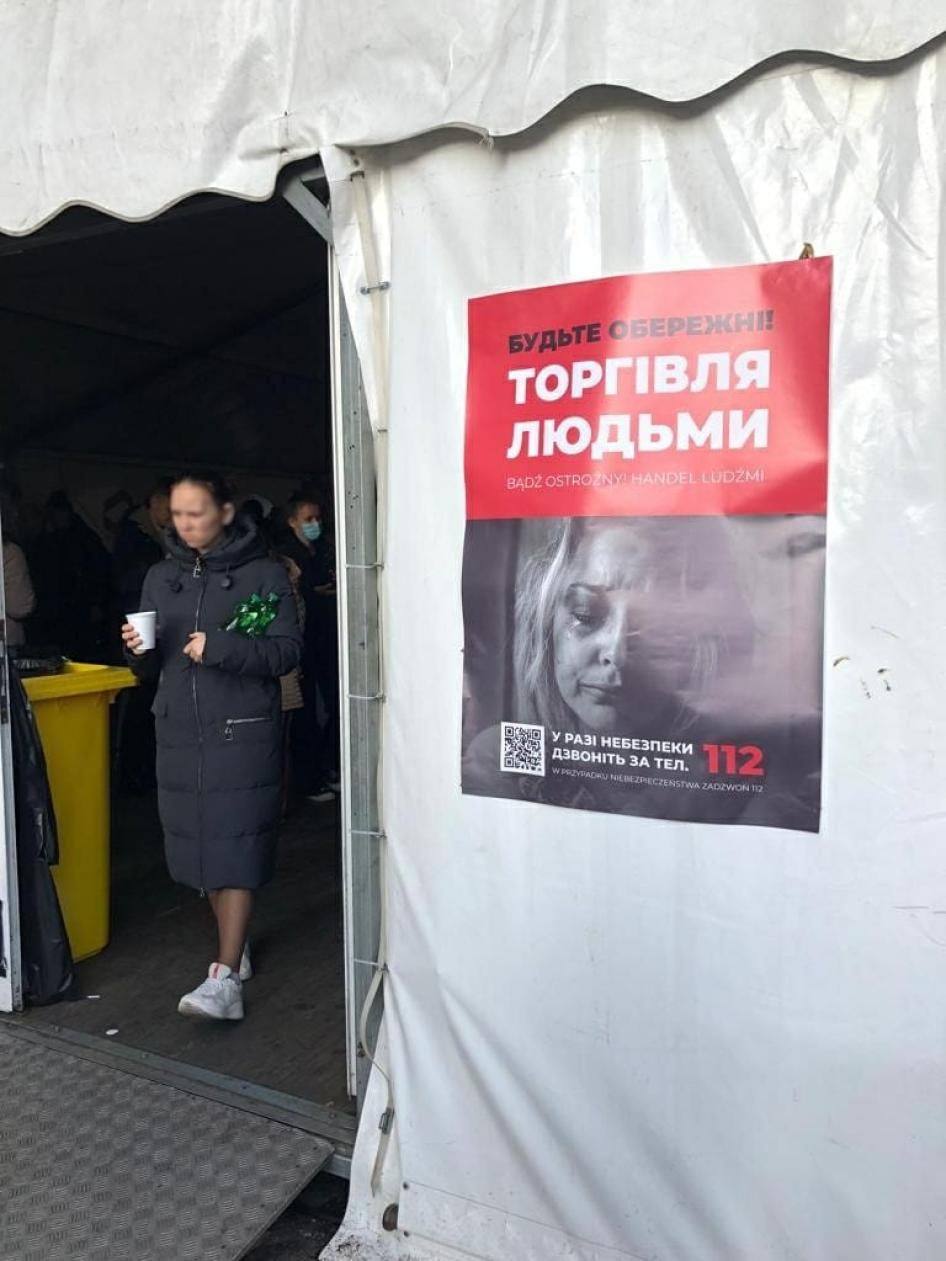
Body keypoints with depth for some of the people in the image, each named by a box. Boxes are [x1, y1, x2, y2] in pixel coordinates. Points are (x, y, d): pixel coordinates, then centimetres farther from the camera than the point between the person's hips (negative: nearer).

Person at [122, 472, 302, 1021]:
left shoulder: (264, 573, -3)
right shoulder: (162, 577, 12)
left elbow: (288, 650, -9)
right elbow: (151, 667, 15)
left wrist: (220, 647, -21)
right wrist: (139, 651, -7)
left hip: (242, 732, -5)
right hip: (180, 730, 5)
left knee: (236, 847, -6)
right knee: (199, 844, 11)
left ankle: (227, 980, -3)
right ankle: (236, 948, 29)